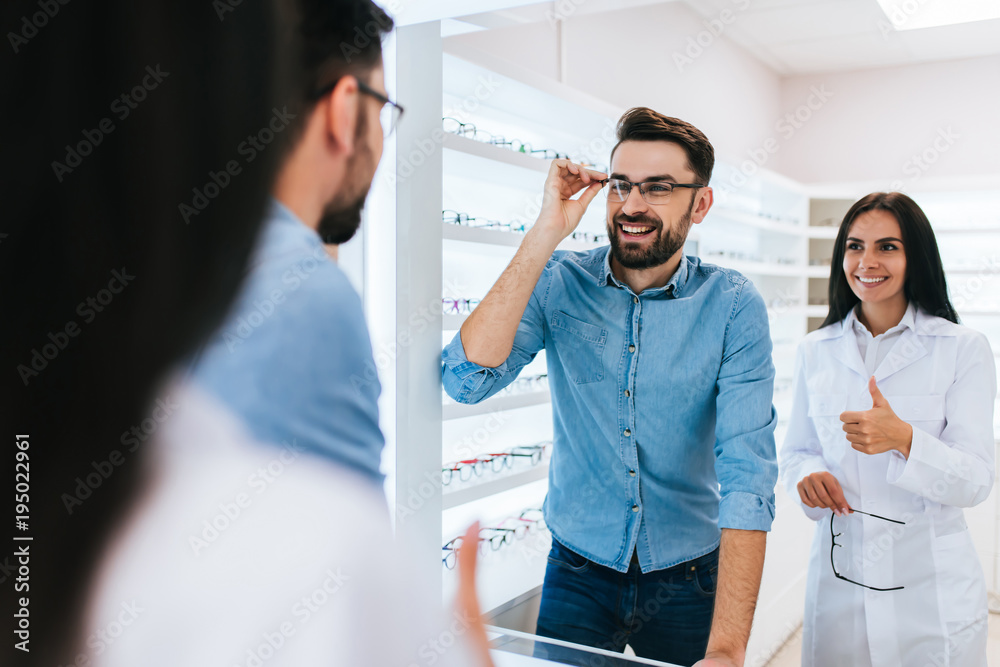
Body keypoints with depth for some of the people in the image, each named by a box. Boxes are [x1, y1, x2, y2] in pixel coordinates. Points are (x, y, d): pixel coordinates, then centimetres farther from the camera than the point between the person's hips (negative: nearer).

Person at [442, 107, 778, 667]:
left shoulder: (733, 306, -13)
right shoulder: (559, 284, -9)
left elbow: (747, 473, -21)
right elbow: (468, 381, -23)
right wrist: (544, 237, -27)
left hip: (688, 579, 0)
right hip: (579, 571, 1)